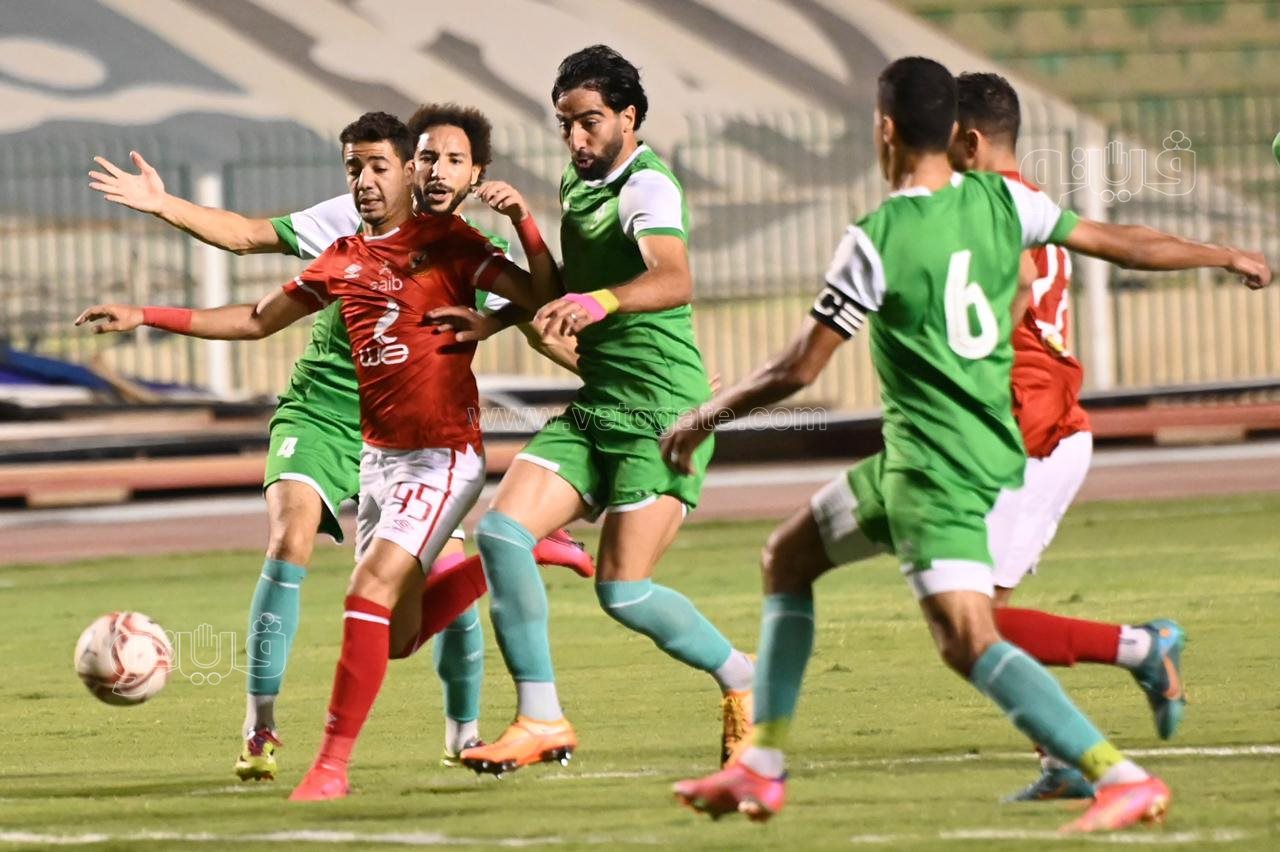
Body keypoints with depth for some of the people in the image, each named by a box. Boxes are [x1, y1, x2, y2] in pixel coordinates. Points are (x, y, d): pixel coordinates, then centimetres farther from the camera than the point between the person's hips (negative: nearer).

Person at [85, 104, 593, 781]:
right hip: (318, 415, -2)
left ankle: (462, 734, 18)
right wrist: (161, 205, -14)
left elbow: (555, 339, -12)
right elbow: (251, 236, -3)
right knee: (289, 539, -25)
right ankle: (259, 730, -18)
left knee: (450, 580, -8)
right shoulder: (361, 219, -4)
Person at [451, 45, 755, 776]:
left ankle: (745, 683, 13)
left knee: (625, 592, -13)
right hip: (595, 408, 8)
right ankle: (542, 721, -6)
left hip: (661, 412, -8)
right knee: (502, 530, -10)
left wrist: (600, 301, -52)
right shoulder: (578, 187, 15)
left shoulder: (647, 186, -14)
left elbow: (675, 282, -35)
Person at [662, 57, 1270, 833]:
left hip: (935, 472, -9)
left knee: (970, 645, -17)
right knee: (788, 558, 20)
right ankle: (761, 770, 22)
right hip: (991, 450, 9)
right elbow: (1121, 244, 8)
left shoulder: (876, 242, -17)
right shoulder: (1000, 200, 0)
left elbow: (798, 370, -14)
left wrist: (707, 417, 1)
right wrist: (1230, 258, 23)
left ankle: (1123, 778, -28)